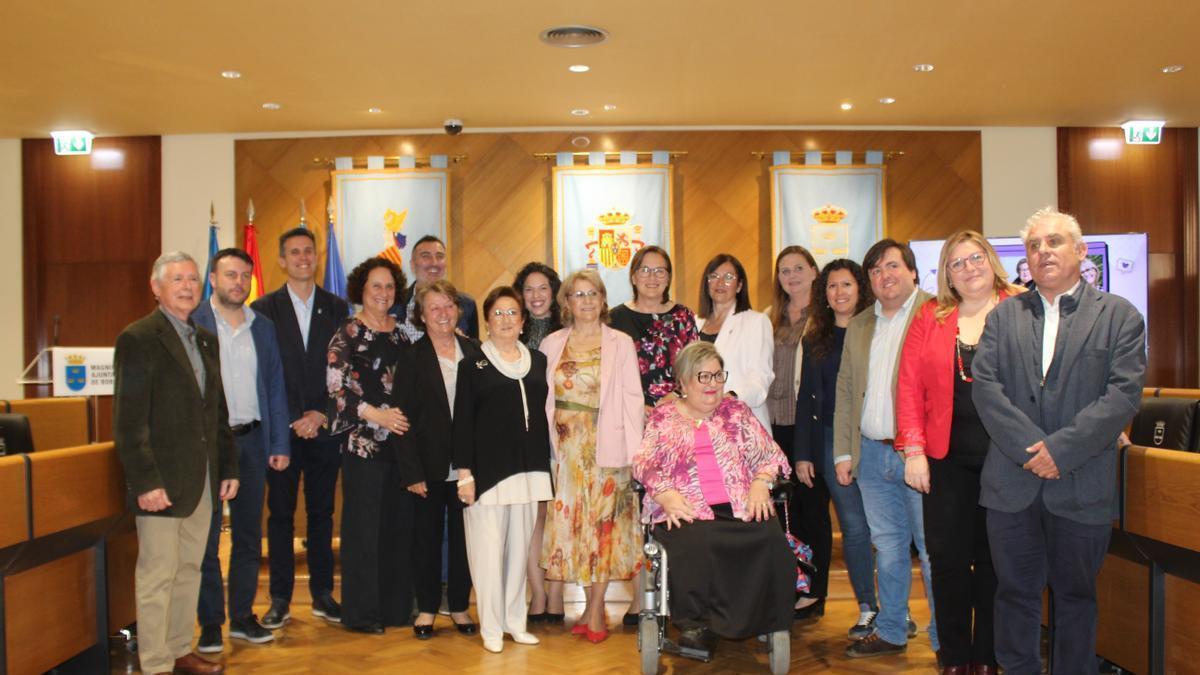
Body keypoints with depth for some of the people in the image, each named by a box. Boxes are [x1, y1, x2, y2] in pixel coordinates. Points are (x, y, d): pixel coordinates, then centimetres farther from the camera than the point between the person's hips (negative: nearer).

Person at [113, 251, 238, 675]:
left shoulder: (207, 341, 14)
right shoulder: (137, 339, -8)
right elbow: (128, 420, -12)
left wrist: (228, 468, 12)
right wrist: (145, 482, -17)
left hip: (204, 481, 7)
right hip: (162, 481, -7)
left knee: (189, 570, 14)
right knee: (157, 576, 1)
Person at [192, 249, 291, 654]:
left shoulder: (263, 327, 11)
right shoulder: (192, 322, -3)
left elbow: (275, 387, 11)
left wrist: (279, 444, 5)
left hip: (251, 440, 4)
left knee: (248, 535, 11)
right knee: (206, 537, 3)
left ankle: (243, 617, 23)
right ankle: (210, 623, 15)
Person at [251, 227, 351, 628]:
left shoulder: (337, 309, 7)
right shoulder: (264, 309, 2)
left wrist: (322, 414, -6)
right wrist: (294, 420, -9)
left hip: (325, 426, 2)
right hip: (281, 428, -1)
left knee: (322, 512, 8)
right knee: (280, 513, 4)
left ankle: (322, 594, 18)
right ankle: (280, 599, 13)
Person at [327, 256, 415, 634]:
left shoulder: (401, 333, 13)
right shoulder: (348, 333, -2)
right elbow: (336, 387, -9)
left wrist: (403, 417, 4)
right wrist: (375, 414, -15)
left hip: (400, 440, 5)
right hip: (362, 441, -5)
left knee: (399, 523, 7)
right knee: (363, 524, -1)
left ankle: (396, 605, 18)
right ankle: (361, 611, 9)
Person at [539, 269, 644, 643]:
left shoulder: (620, 343, 3)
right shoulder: (551, 344, 9)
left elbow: (632, 397, -1)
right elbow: (543, 398, 9)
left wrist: (633, 450, -8)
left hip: (605, 444, -2)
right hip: (564, 445, 3)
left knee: (603, 520, -2)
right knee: (569, 520, 2)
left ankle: (594, 609, 7)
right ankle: (594, 607, 13)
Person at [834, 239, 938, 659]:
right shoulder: (859, 326, 15)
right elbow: (845, 392, 17)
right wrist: (843, 452, 11)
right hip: (871, 453, 6)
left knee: (932, 549, 1)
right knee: (888, 547, 15)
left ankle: (946, 640, 15)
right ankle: (891, 631, 27)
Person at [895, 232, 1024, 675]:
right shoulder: (930, 317, 6)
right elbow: (909, 385, 3)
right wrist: (913, 449, -4)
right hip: (946, 458, 2)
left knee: (995, 559, 9)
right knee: (948, 559, 5)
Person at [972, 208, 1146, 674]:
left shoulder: (1120, 315, 2)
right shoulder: (1004, 316, 9)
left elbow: (1124, 394, -8)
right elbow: (984, 385, -2)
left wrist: (1061, 449, -16)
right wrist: (1029, 446, -14)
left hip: (1082, 484, -1)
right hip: (1012, 482, 2)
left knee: (1075, 596, 12)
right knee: (1016, 593, 10)